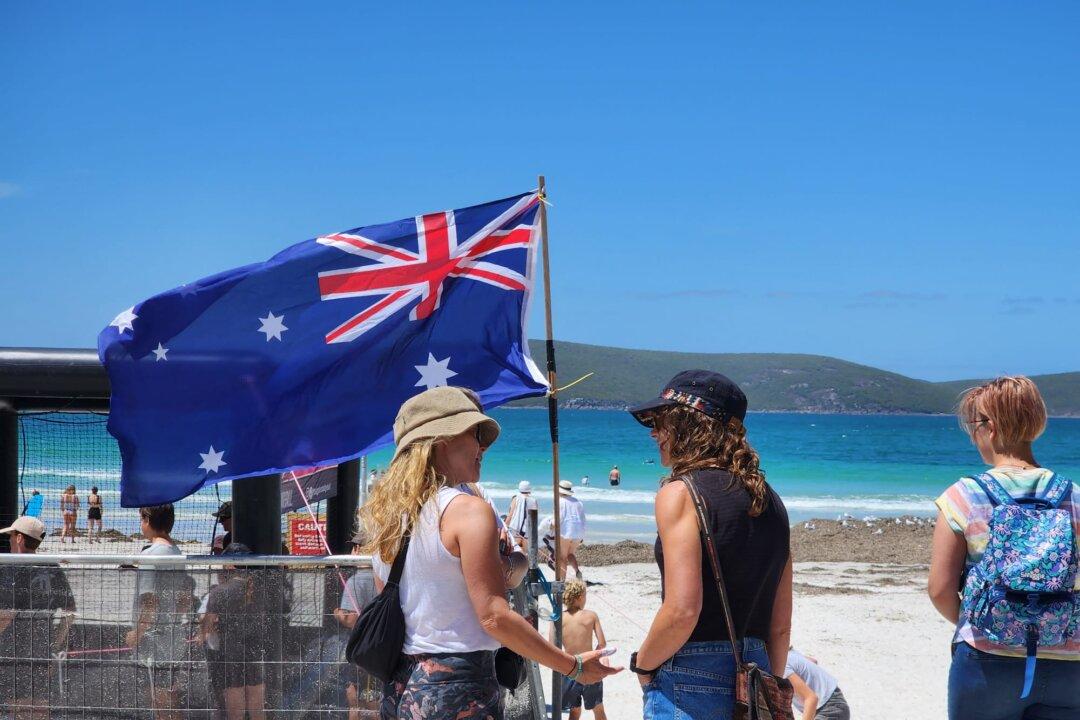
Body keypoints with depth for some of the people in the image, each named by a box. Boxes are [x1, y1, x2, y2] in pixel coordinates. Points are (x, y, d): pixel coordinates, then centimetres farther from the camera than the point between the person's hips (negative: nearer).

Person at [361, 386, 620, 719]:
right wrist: (574, 666, -11)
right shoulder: (468, 510, -13)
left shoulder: (384, 514, 9)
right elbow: (493, 616, -17)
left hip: (398, 688, 8)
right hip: (456, 689, -8)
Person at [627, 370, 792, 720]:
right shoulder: (769, 500, 12)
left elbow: (682, 612, -20)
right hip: (753, 680, 7)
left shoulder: (680, 493, -11)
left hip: (688, 688, -7)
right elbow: (781, 625, 15)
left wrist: (642, 664, -4)